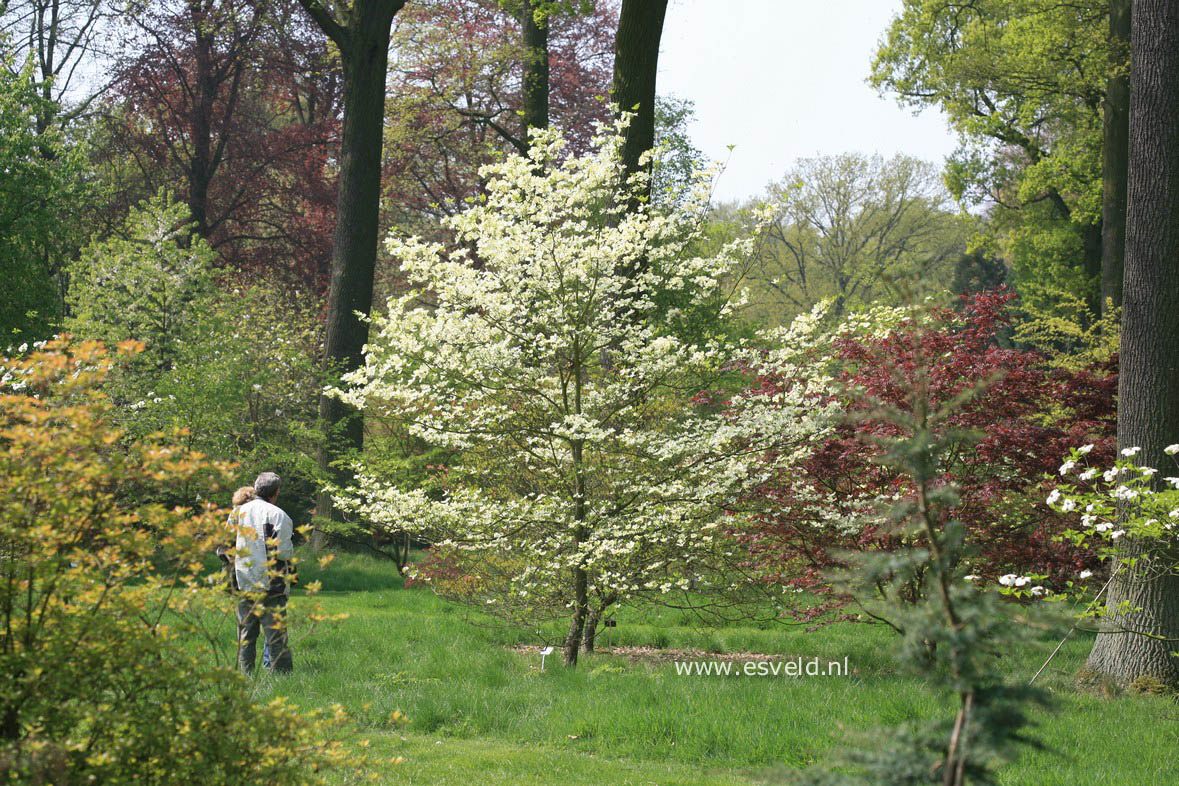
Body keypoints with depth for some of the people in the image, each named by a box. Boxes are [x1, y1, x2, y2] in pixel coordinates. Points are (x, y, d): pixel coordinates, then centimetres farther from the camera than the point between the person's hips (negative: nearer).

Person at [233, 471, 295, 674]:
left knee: (246, 633, 11)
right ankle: (280, 673, -3)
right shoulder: (278, 515, -10)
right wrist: (291, 552, 7)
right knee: (276, 634, -1)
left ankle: (245, 675, 10)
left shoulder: (239, 512, 6)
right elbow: (284, 551, -14)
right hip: (271, 585, -4)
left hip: (244, 583, 4)